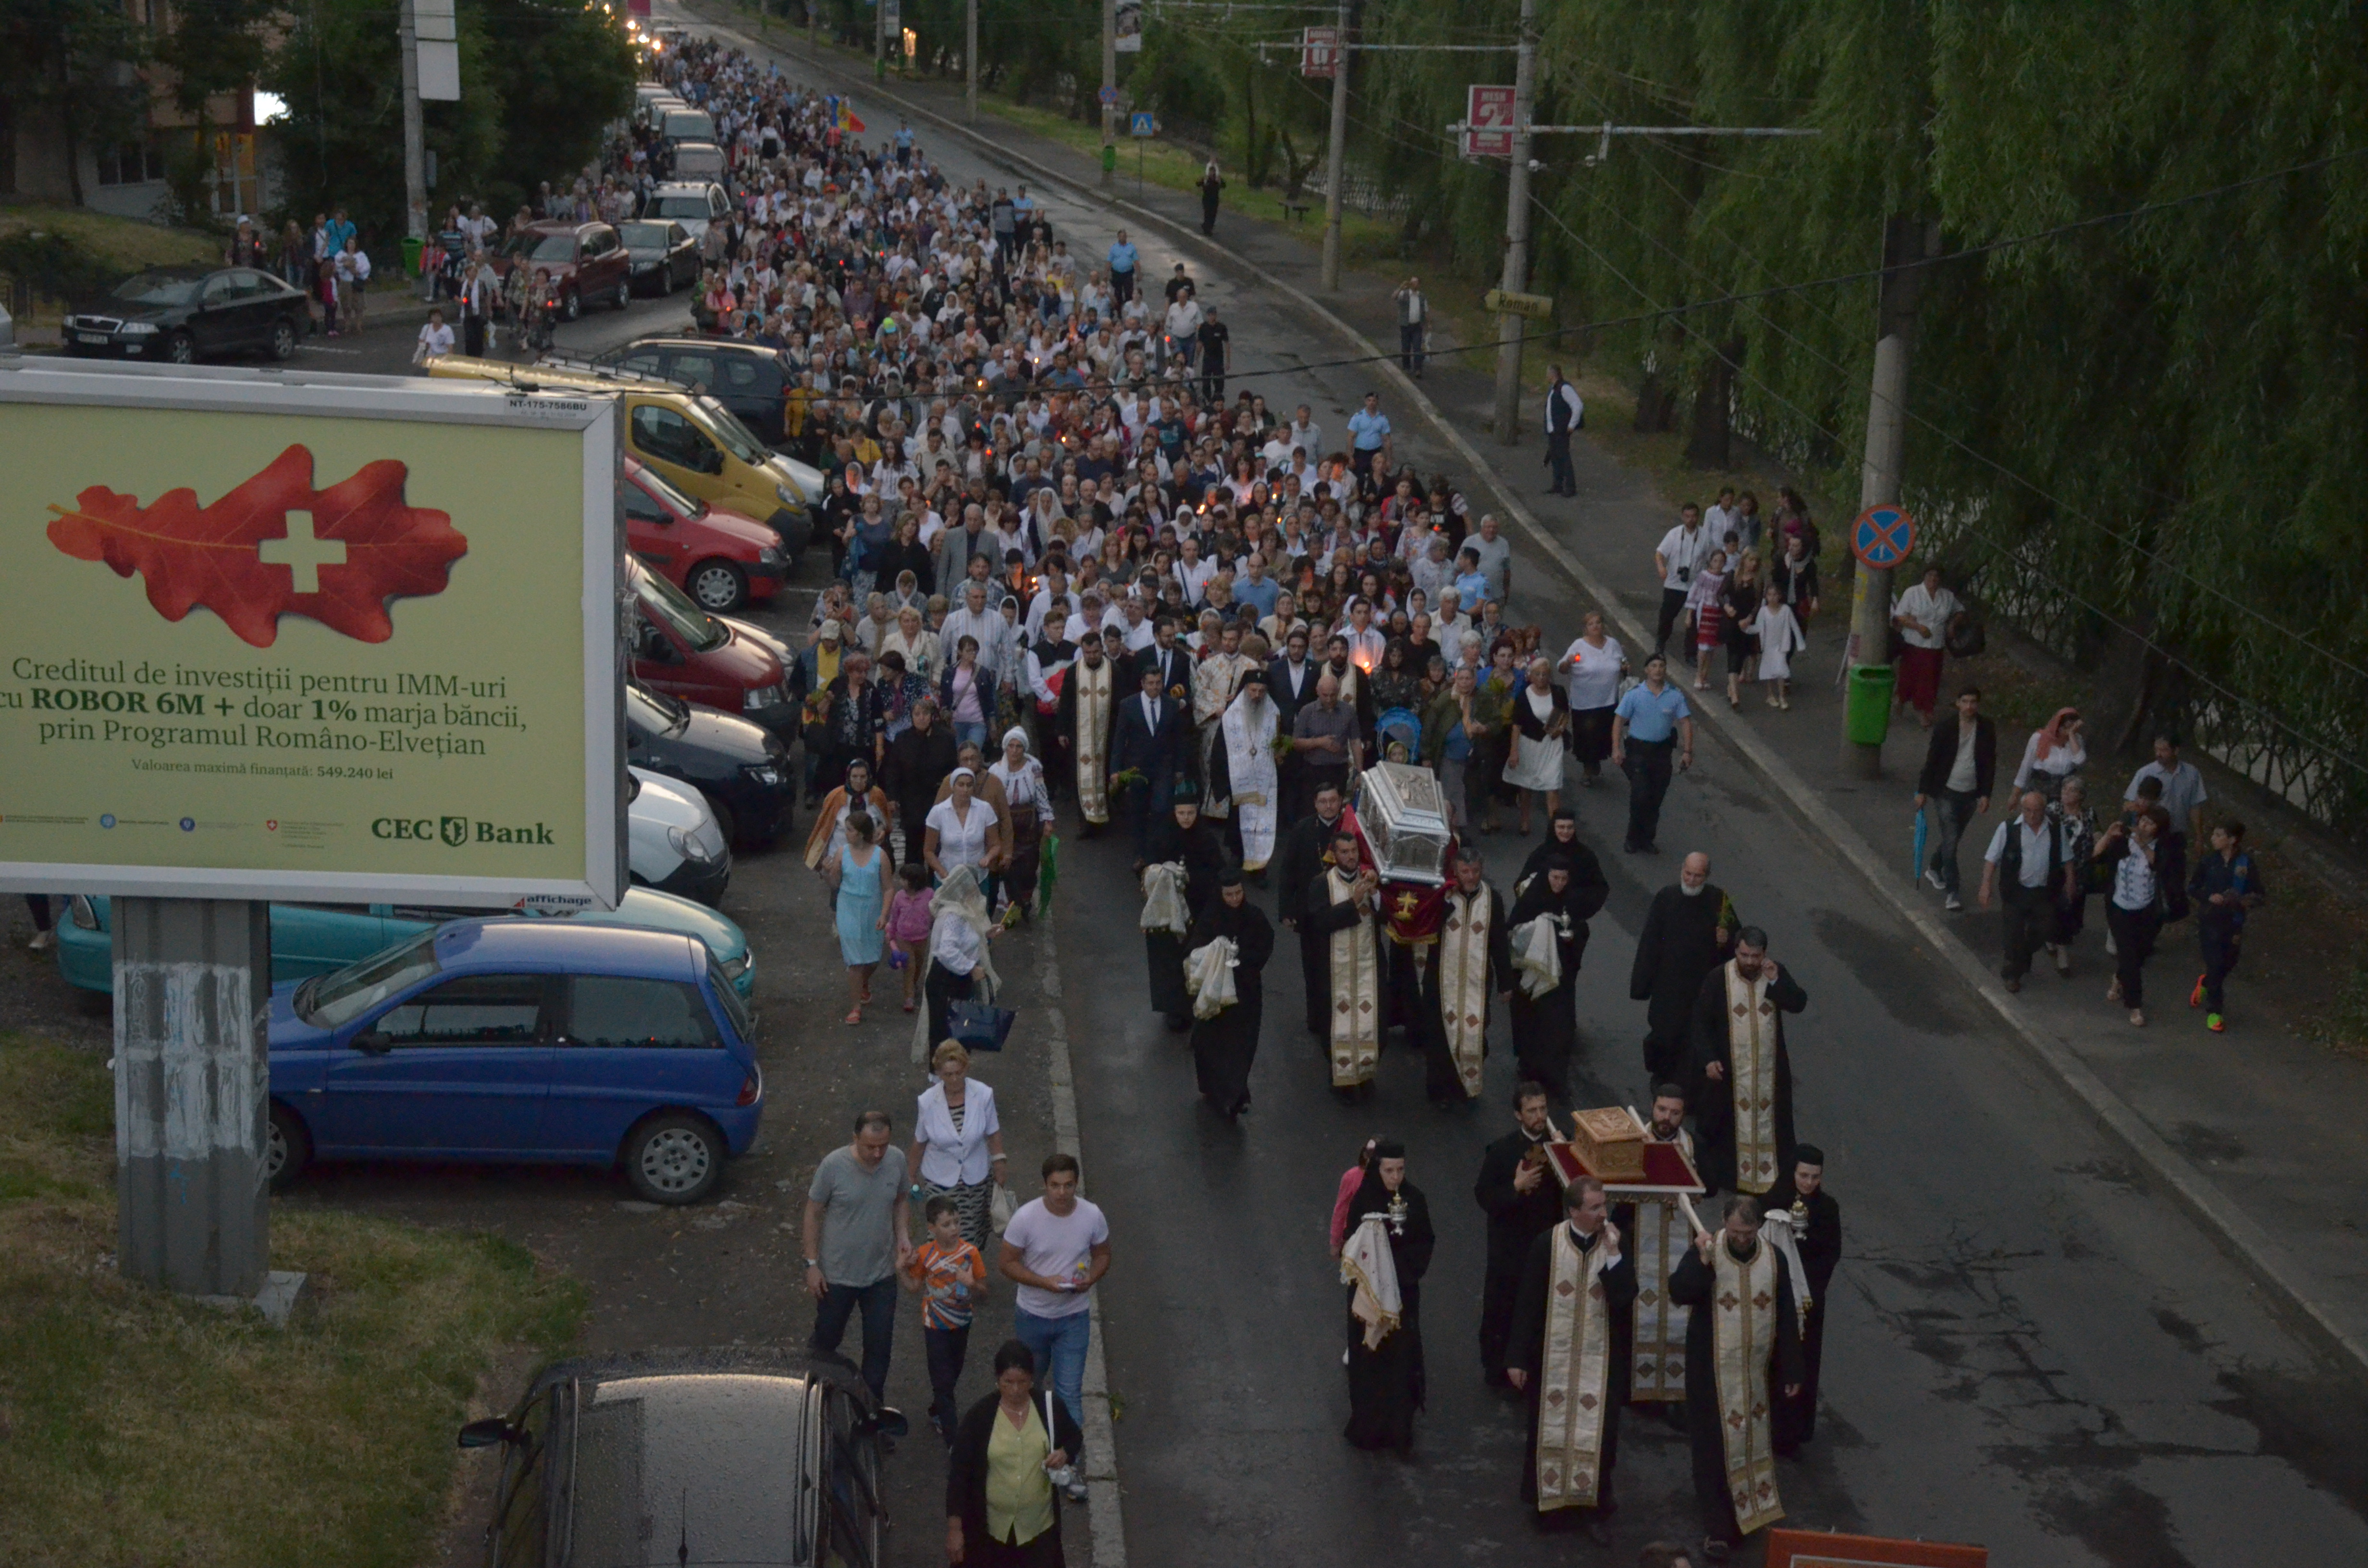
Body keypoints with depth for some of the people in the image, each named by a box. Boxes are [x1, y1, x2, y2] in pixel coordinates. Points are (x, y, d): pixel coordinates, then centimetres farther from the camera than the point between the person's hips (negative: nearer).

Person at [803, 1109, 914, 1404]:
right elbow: (814, 1213, -10)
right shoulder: (834, 1165, -22)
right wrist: (812, 1264, -10)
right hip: (837, 1275, -2)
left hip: (882, 1275, 3)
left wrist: (903, 1236, -9)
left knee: (879, 1346, 11)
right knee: (827, 1339, 17)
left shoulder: (897, 1161, -11)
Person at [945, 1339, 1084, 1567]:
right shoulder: (979, 1417, -16)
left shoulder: (1051, 1409, -10)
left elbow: (1076, 1437, 10)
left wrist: (1065, 1454, -13)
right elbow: (958, 1473, -12)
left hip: (1038, 1523, 1)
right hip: (991, 1525, -1)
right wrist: (954, 1528, -14)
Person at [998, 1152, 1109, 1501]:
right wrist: (1044, 1282, -25)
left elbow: (1102, 1254, 3)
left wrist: (1091, 1278, -19)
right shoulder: (1026, 1218, -20)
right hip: (1032, 1315, 0)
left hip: (1074, 1318, 0)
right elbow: (1008, 1263, -11)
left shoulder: (1092, 1216, -14)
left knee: (1070, 1392, 0)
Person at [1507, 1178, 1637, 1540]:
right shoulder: (1547, 1246, -9)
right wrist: (1519, 1359, -6)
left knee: (1598, 1435, 4)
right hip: (1553, 1358, -1)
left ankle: (1595, 1508, 18)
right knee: (1550, 1431, 11)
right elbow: (1528, 1304, -6)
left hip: (1600, 1361, 1)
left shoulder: (1616, 1247, -5)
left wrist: (1613, 1255, -22)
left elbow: (1625, 1300, -14)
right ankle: (1547, 1499, 29)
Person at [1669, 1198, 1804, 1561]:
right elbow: (1678, 1293, -25)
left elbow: (1786, 1319, 1)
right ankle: (1718, 1529, 7)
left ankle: (1746, 1514, 30)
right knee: (1715, 1448, 1)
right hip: (1712, 1372, -3)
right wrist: (1702, 1262, -38)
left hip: (1757, 1374, 3)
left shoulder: (1774, 1259, -4)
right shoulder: (1706, 1251, -11)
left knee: (1753, 1445, 14)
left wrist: (1790, 1372, 2)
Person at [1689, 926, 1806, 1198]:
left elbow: (1799, 1003, -13)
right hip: (1728, 1069, -2)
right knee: (1726, 1123, 7)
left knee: (1767, 1120, 11)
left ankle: (1769, 1174, 22)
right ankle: (1718, 1174, 18)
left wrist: (1776, 981, -26)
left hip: (1769, 1070, 2)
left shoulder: (1777, 973, -3)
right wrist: (1708, 1059, -17)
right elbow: (1701, 1021, -9)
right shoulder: (1718, 979, -11)